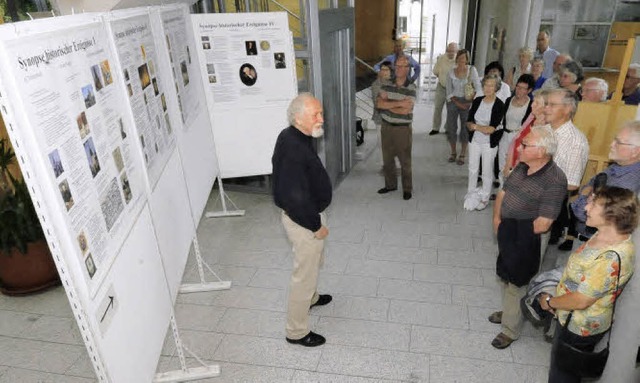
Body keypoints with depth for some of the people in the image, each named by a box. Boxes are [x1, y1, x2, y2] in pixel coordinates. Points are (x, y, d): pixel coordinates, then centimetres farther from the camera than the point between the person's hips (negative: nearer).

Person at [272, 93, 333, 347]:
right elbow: (296, 198, -32)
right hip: (304, 221, -10)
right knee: (304, 274, 6)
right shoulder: (294, 150, -32)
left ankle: (311, 298, 56)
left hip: (308, 213, 10)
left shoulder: (294, 136, 0)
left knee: (314, 263, 30)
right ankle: (296, 332, 25)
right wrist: (316, 225, -18)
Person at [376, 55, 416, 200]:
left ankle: (407, 189, 20)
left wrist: (387, 104, -11)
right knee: (387, 158, 14)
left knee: (405, 161, 5)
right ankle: (390, 184, 32)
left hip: (403, 129, -4)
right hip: (386, 126, 4)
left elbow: (405, 110, -20)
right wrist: (399, 103, -21)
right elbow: (379, 103, -13)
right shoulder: (386, 84, 1)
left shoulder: (411, 89, -10)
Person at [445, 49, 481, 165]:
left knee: (465, 128, 2)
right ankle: (453, 152, 22)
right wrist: (458, 103, -11)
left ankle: (462, 155, 12)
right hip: (453, 101, 2)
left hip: (467, 102, -1)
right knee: (451, 126, 4)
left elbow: (477, 88, -5)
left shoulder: (472, 70, -4)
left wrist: (471, 102, -13)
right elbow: (449, 91, -1)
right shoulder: (451, 72, 0)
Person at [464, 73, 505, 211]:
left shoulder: (499, 105, -14)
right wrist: (484, 128, -18)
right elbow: (469, 122, -3)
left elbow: (492, 129, -21)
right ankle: (470, 195, 33)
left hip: (489, 144, -4)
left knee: (487, 172, 9)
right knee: (473, 169, 15)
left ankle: (484, 198, 26)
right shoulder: (477, 101, -1)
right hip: (474, 140, 4)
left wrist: (476, 126, -18)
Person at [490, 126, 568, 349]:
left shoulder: (554, 181, -23)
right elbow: (502, 193, 10)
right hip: (507, 234, 7)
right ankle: (509, 312, 47)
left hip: (526, 242, -7)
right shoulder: (522, 167, 0)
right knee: (508, 278, 24)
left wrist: (519, 230, -8)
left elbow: (542, 224, -23)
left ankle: (510, 330, 27)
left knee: (517, 284, 8)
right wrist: (497, 219, -3)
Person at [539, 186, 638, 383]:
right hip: (576, 320, 8)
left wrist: (549, 302, -12)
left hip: (578, 327, -8)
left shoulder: (612, 258, -36)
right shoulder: (604, 235, -5)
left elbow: (581, 301, -27)